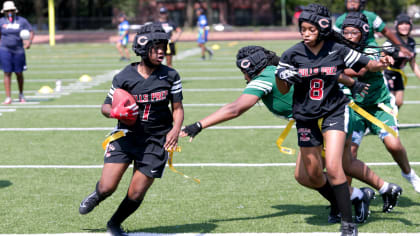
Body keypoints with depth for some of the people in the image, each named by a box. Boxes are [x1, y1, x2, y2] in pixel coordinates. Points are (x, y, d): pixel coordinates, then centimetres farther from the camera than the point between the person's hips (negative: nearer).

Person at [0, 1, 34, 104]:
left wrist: (29, 42, -13)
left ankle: (21, 95, 27)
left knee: (19, 73, 7)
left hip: (18, 50, 0)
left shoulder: (22, 21, 0)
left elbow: (31, 32, 2)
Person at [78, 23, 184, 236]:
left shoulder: (170, 76, -3)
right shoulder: (124, 78, -7)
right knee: (107, 188, -11)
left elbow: (177, 108, 3)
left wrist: (175, 130, -16)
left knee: (135, 195, -1)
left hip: (156, 140, 1)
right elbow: (106, 106, 3)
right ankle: (96, 197, 29)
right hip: (126, 136, -1)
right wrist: (115, 112, -20)